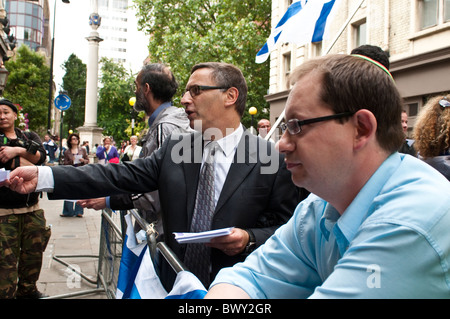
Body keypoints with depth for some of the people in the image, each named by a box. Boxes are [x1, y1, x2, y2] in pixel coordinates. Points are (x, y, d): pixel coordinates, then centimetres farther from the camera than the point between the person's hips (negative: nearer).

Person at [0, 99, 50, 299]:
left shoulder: (30, 137, 13)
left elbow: (41, 156, -6)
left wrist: (18, 150, -17)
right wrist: (27, 154, -6)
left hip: (32, 208, 4)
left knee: (33, 252, 12)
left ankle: (27, 290, 29)